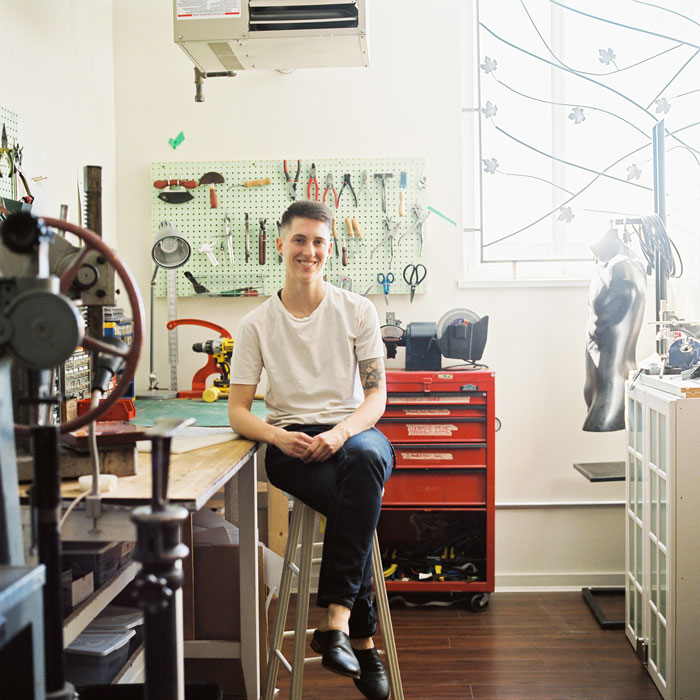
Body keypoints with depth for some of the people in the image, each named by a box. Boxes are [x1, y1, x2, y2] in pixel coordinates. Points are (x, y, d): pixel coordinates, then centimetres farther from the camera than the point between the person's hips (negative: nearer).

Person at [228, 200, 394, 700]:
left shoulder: (358, 311, 7)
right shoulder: (257, 324, 7)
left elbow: (376, 396, 2)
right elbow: (238, 411, 4)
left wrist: (340, 432, -19)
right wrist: (279, 436, -18)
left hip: (354, 431, 1)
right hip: (290, 443, -1)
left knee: (366, 458, -38)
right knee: (358, 500, -34)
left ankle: (335, 618, -35)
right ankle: (363, 640, -23)